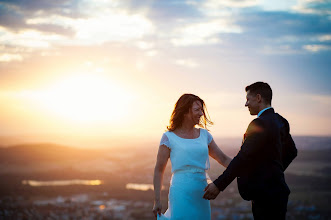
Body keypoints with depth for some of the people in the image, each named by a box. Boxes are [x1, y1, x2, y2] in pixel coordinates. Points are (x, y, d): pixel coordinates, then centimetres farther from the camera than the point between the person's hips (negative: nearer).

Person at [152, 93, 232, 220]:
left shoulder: (204, 135, 12)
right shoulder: (169, 137, 0)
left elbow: (223, 159, 18)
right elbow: (159, 170, 1)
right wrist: (157, 201, -3)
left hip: (201, 194, 5)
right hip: (181, 194, -5)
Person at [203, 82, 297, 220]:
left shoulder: (260, 124, -18)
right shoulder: (280, 121, 11)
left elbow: (243, 158, -22)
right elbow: (291, 152, 23)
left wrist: (219, 185, -20)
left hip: (265, 195, -10)